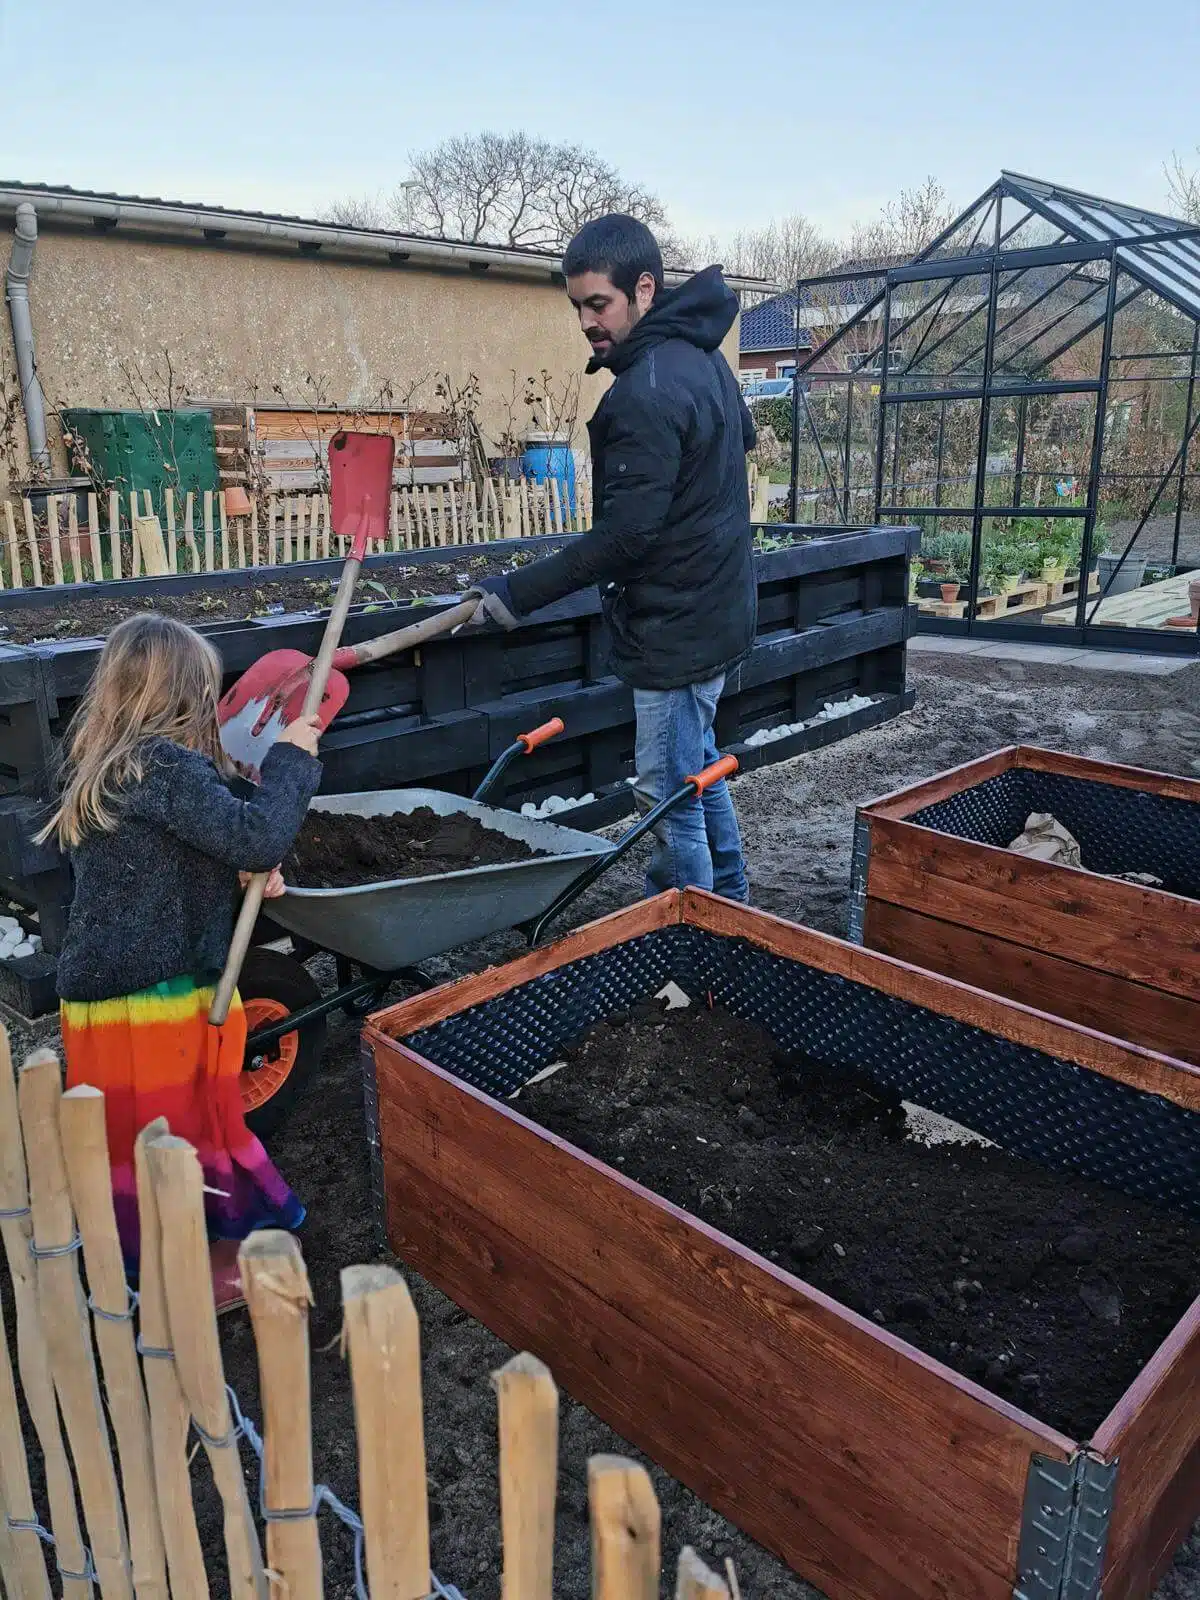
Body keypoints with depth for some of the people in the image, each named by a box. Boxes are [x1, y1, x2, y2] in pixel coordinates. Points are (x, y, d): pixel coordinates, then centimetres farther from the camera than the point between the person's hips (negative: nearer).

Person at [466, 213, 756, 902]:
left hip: (678, 626, -11)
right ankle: (729, 899, 39)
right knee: (698, 757, 24)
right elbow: (744, 434, 27)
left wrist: (516, 594, -22)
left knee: (671, 792, -1)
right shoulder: (704, 355, 8)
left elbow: (622, 536, -26)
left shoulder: (645, 394, -24)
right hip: (722, 606, 11)